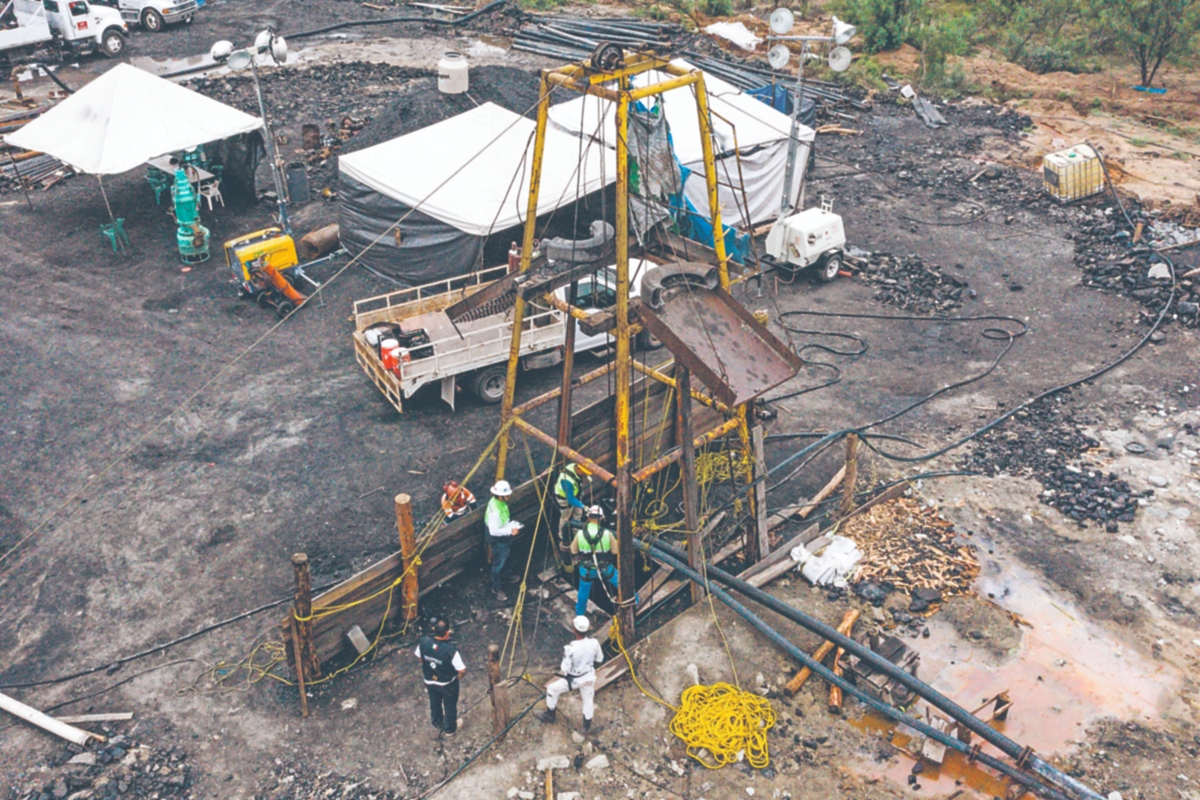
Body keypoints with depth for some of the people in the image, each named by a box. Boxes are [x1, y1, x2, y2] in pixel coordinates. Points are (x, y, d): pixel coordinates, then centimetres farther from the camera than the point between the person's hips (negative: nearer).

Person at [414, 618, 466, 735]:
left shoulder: (424, 642, -26)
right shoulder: (451, 650, -39)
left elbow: (419, 657, -5)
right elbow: (462, 670, -30)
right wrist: (458, 677, -6)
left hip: (429, 681, 4)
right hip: (448, 684, -4)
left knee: (434, 703, 32)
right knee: (450, 706, 25)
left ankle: (437, 723, 58)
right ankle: (449, 729, 49)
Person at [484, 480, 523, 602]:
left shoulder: (501, 502, -8)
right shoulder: (495, 511, -37)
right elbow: (494, 531, -32)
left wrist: (512, 523, 2)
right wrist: (510, 531, -30)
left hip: (504, 537, 9)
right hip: (498, 539, -9)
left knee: (504, 558, 30)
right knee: (498, 563, 8)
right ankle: (496, 588, 26)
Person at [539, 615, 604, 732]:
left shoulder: (570, 648, -33)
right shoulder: (594, 643, -19)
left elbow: (565, 668, -24)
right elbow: (600, 659, -1)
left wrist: (561, 666, -3)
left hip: (574, 679, -4)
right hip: (589, 676, 4)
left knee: (552, 689, 19)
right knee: (588, 699, 26)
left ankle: (550, 715, 37)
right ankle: (587, 724, 43)